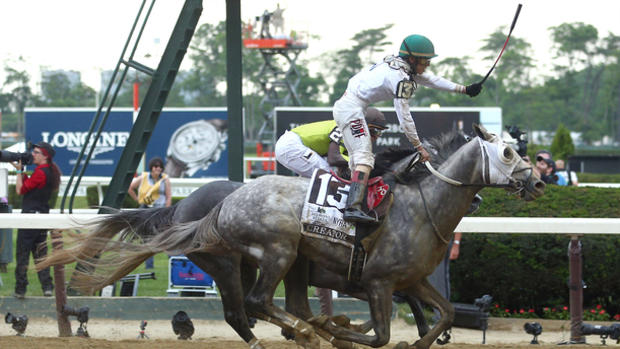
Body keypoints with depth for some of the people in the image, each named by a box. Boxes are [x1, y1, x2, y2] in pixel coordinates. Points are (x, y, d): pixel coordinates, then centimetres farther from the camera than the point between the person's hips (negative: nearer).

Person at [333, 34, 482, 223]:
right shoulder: (401, 77, -18)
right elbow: (404, 116, -16)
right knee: (364, 158, -21)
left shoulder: (401, 65, 11)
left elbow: (432, 80, 22)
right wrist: (419, 147, -10)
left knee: (358, 158, 15)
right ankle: (353, 208, -35)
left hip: (343, 106, 11)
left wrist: (465, 89, 22)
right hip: (351, 108, -11)